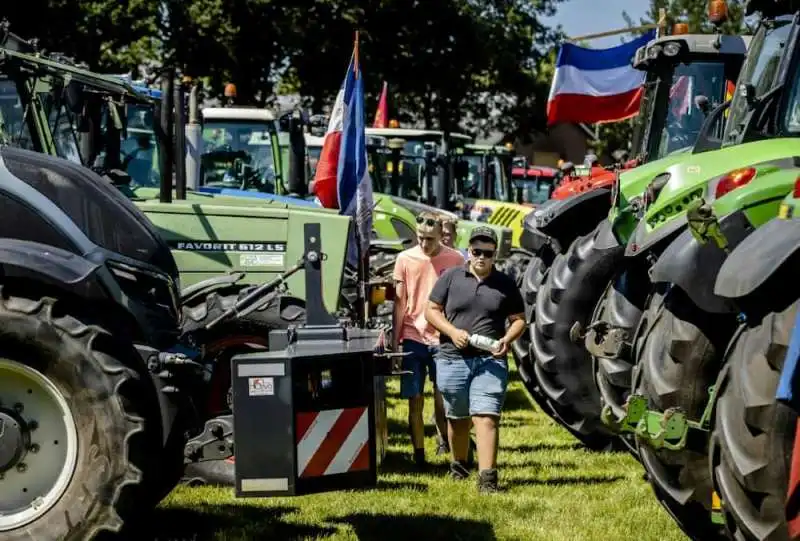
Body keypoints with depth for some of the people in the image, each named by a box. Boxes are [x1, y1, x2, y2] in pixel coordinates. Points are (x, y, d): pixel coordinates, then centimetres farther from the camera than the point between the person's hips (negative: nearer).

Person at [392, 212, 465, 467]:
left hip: (443, 339, -1)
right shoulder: (405, 259, 2)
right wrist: (395, 340, 3)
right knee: (415, 401, 4)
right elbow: (400, 302, 6)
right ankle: (418, 455, 12)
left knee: (442, 399, 1)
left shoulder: (455, 260, -1)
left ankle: (445, 441, 23)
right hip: (413, 338, 1)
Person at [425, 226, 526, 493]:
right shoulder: (450, 278, 4)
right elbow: (431, 310, 5)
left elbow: (519, 320, 12)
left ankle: (487, 477, -17)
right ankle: (459, 465, 38)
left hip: (490, 361, -1)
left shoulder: (505, 284, 6)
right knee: (457, 418, 15)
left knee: (486, 417, -13)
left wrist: (508, 339, -9)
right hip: (452, 360, 1)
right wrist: (452, 331, -11)